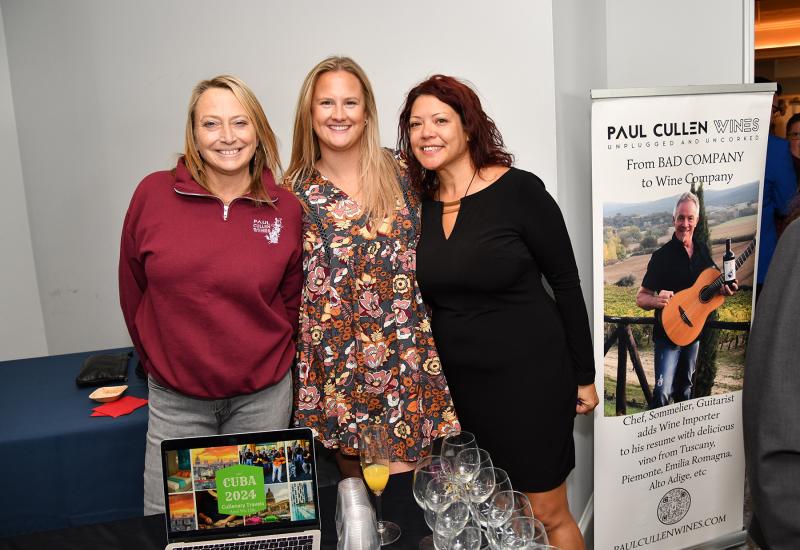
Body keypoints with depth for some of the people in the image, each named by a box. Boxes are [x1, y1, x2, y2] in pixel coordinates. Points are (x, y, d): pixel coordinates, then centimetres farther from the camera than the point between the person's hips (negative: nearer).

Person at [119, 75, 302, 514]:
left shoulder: (285, 209, -6)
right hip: (174, 397, 0)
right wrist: (158, 361, 11)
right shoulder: (153, 194, -7)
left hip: (262, 396, 0)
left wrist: (266, 360, 9)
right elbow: (133, 288, 4)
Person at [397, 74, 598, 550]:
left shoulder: (519, 190, -12)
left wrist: (584, 376, -4)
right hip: (457, 382, 5)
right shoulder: (419, 206, 2)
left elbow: (567, 284, -7)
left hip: (530, 375, -4)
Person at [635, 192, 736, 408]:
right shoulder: (662, 255, -14)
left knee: (685, 389, 21)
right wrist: (657, 300, -36)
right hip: (668, 334, -6)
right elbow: (640, 298, -14)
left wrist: (724, 289, -5)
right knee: (663, 393, -12)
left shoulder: (703, 251, 3)